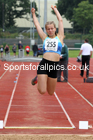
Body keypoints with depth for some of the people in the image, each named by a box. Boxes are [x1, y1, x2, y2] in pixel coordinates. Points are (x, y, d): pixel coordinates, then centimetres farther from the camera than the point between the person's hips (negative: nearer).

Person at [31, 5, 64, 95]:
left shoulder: (59, 37, 11)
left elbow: (60, 20, 15)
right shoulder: (45, 38, 12)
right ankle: (38, 79, 23)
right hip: (44, 64, -1)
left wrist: (55, 9, 25)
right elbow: (37, 25, 22)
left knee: (51, 93, 10)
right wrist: (33, 14, 32)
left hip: (54, 66, 1)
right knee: (42, 91, -10)